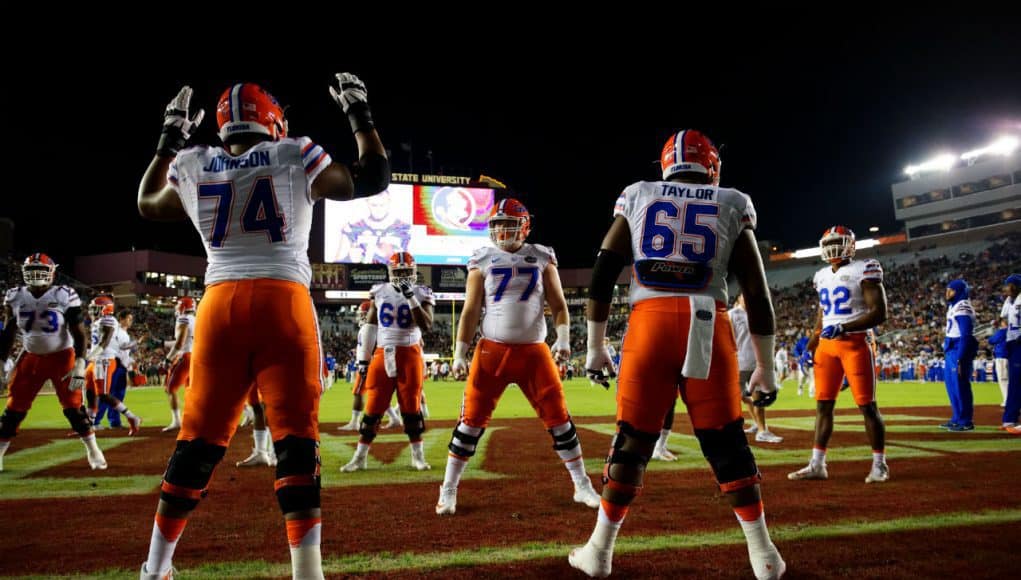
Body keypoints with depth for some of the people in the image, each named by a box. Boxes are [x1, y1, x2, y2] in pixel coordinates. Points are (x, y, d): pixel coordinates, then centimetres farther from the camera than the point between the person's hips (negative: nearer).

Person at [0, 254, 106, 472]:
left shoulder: (64, 296, -13)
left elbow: (79, 333, -10)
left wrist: (79, 365, -17)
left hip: (61, 357, -3)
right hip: (31, 358, 3)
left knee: (73, 406, -4)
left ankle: (93, 450, 10)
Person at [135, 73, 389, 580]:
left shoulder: (192, 167, 11)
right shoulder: (294, 158, 2)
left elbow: (147, 205, 31)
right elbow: (372, 179, 9)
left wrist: (169, 141, 39)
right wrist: (359, 114, 19)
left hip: (220, 305, 3)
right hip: (283, 303, -3)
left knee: (199, 437, 13)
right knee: (296, 437, -1)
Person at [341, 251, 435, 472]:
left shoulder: (420, 294, 0)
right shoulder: (380, 292, 5)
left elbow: (427, 325, -12)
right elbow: (369, 327, 9)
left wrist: (411, 297, -18)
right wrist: (363, 359, 7)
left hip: (409, 355, -1)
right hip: (383, 354, 1)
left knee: (411, 407, 3)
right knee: (373, 407, 3)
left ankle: (418, 456, 15)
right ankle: (360, 457, 12)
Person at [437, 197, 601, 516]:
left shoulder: (542, 258, 6)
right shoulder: (483, 260, 5)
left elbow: (558, 304, 7)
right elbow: (470, 311, 5)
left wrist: (563, 337, -10)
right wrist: (459, 353, -2)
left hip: (534, 352, 1)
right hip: (492, 351, 0)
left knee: (558, 416, 2)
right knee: (472, 419, -2)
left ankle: (583, 486, 16)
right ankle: (448, 491, 11)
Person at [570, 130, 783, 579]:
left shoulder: (637, 197, 15)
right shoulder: (732, 206, 14)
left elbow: (603, 276, 9)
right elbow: (757, 293, 10)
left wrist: (595, 347, 15)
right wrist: (765, 368, 15)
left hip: (649, 323, 0)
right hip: (708, 327, 0)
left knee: (632, 440, 9)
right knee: (726, 444, 11)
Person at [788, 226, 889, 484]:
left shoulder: (863, 271, -7)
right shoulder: (822, 277, 13)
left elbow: (879, 313, -13)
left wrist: (844, 328, -21)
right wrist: (812, 345, 14)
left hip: (855, 344, -6)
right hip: (827, 346, 6)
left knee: (867, 405, -1)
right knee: (823, 405, 6)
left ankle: (879, 464, 12)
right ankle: (817, 464, 10)